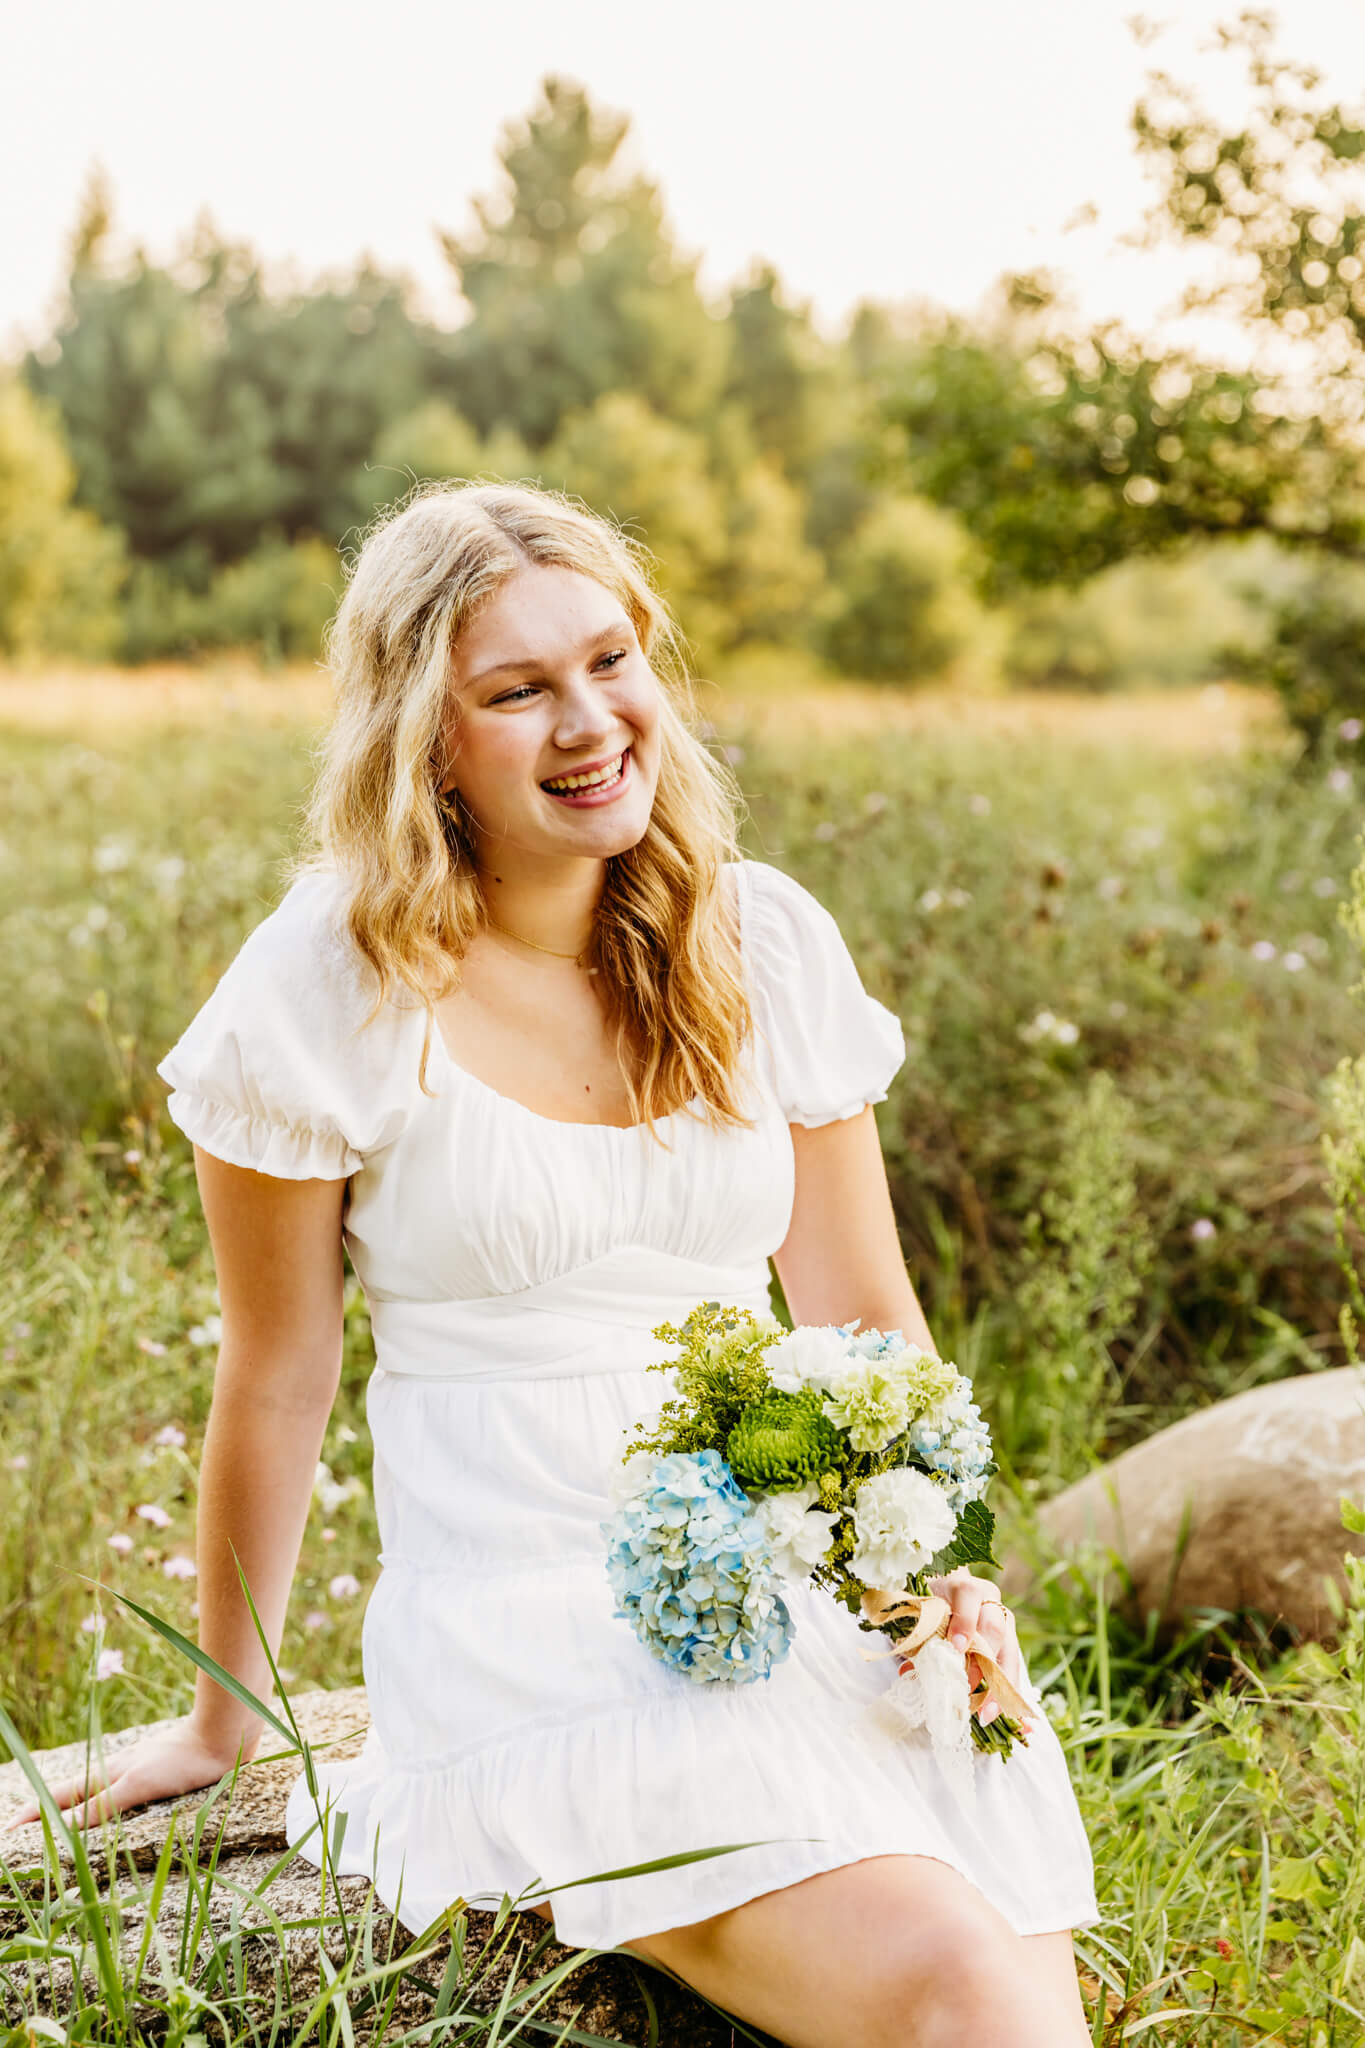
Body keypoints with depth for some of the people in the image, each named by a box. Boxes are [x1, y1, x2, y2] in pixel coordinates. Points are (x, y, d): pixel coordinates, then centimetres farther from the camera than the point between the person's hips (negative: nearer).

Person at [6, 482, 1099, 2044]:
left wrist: (943, 1567, -4)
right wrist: (223, 1722, 12)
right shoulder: (331, 985, -5)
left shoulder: (765, 943, 6)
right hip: (528, 1626, -4)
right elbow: (275, 1384, 3)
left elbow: (865, 1317, 12)